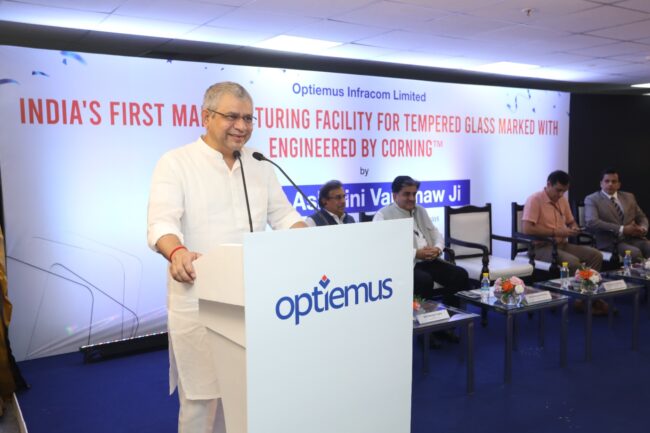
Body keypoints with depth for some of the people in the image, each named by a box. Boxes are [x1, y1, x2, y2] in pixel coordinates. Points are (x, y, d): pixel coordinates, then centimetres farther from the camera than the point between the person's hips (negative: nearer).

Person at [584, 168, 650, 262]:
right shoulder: (592, 199, 2)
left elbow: (642, 217, 24)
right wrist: (622, 230, -16)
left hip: (634, 238, 5)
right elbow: (591, 222, -13)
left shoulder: (629, 197, 20)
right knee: (635, 253, -32)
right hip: (611, 242, -5)